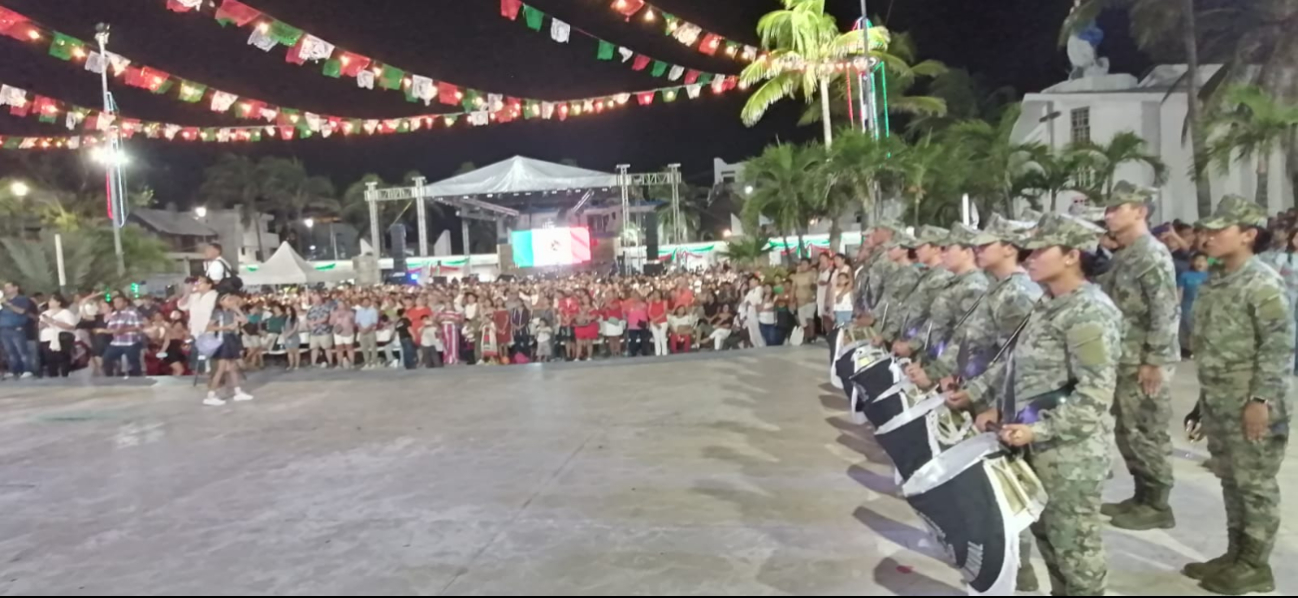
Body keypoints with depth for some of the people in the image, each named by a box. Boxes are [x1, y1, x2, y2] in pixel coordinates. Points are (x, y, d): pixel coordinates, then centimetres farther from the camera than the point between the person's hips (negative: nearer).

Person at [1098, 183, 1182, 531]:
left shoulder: (1153, 255, -15)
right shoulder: (1123, 256, 14)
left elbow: (1166, 313, -20)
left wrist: (1154, 361, -20)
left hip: (1145, 364, -9)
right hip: (1124, 362, 9)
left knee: (1147, 434, 0)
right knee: (1128, 433, 15)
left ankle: (1157, 506, 11)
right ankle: (1141, 497, 26)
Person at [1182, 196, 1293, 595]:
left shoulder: (1264, 284, -13)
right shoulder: (1214, 283, 11)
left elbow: (1279, 346, -17)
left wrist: (1261, 400, -20)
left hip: (1251, 405, -8)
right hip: (1217, 402, 8)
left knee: (1255, 484, 3)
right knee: (1230, 480, 16)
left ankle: (1256, 566, 14)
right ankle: (1235, 555, 28)